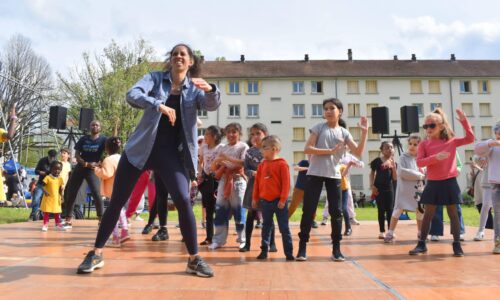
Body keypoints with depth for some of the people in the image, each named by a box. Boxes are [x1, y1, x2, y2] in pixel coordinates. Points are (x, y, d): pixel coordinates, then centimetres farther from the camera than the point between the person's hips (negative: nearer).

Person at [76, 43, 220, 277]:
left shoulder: (195, 88, 5)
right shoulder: (155, 78, 3)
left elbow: (212, 105, -15)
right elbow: (132, 95, -16)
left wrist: (210, 89, -38)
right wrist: (159, 105, -33)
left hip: (172, 153, 0)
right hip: (141, 148, 1)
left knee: (183, 201, -15)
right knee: (117, 201, 3)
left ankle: (194, 259, 0)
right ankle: (96, 254, 20)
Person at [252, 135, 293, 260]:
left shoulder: (282, 164, -9)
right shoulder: (262, 164, 7)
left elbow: (286, 183, -11)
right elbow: (257, 182, 11)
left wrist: (283, 199, -15)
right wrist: (255, 198, 10)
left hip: (278, 201, -5)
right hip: (264, 201, 5)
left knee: (284, 228, 2)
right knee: (266, 227, 12)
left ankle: (289, 252, 9)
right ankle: (264, 250, 21)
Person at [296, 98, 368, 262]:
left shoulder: (344, 133, 7)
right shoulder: (318, 128, 1)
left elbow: (358, 152, -2)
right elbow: (307, 149, -10)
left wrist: (364, 132, -9)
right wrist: (330, 151, -15)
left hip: (334, 176, 2)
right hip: (315, 174, -2)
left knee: (336, 211, 2)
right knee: (308, 210, -1)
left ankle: (336, 249, 13)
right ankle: (302, 247, 9)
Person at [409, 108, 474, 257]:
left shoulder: (451, 141, 2)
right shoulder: (424, 144, -1)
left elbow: (470, 138, -3)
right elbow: (419, 162, -10)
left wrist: (464, 121, -10)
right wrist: (435, 157, -24)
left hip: (449, 182, 0)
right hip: (432, 183, 0)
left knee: (453, 213, 6)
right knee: (428, 214, 6)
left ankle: (457, 244, 16)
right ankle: (422, 244, 12)